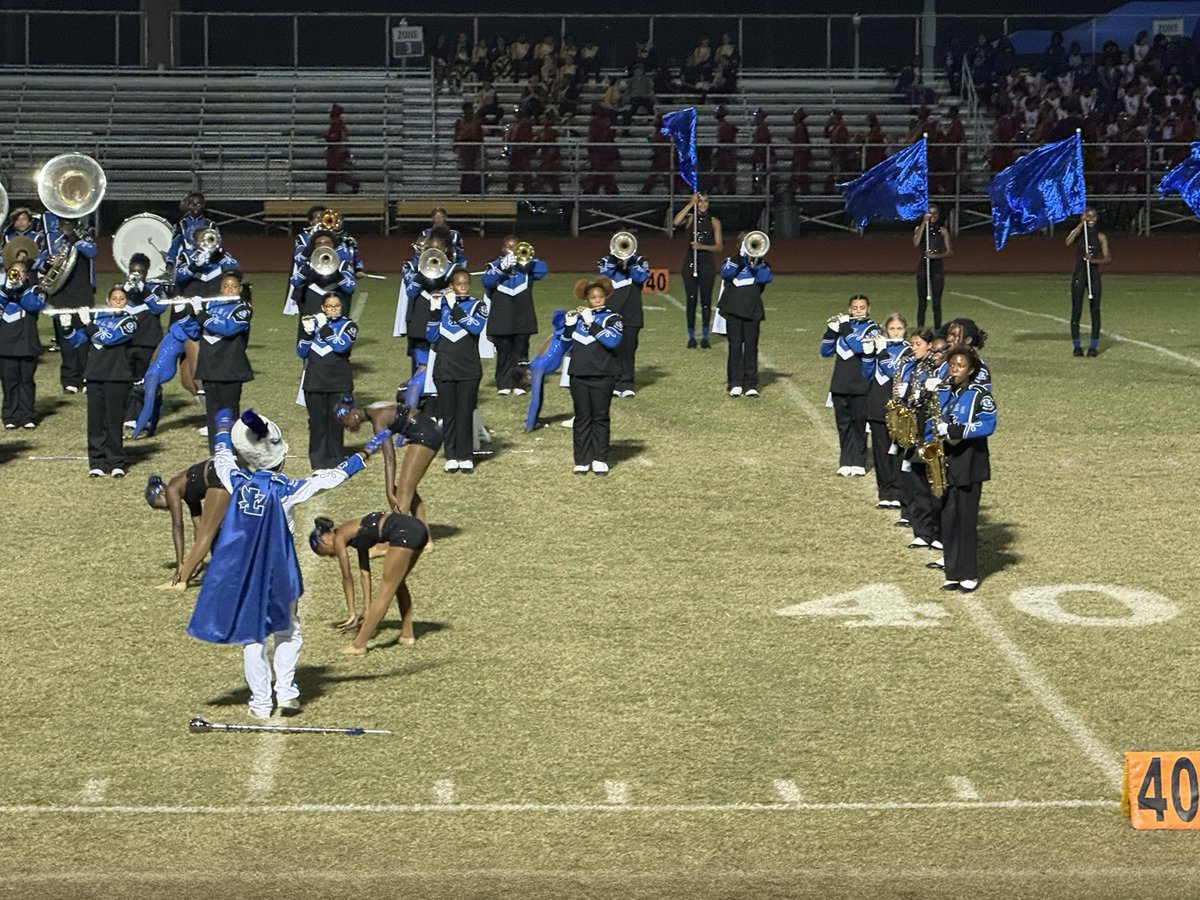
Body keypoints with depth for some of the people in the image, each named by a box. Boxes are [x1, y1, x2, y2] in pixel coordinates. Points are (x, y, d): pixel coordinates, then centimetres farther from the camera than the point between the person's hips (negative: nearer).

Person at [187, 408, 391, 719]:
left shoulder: (237, 481, -9)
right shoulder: (287, 489, -15)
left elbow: (223, 454, 13)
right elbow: (335, 475, -10)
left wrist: (223, 424, 32)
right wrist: (369, 449, -1)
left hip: (241, 573, 2)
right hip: (278, 573, -2)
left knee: (252, 636, 10)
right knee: (287, 632, 18)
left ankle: (260, 702, 11)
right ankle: (286, 691, 10)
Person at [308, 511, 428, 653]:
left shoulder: (339, 537, 6)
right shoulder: (354, 532, 28)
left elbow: (347, 577, 9)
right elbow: (365, 572, 29)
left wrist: (351, 612, 15)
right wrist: (367, 609, 28)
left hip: (403, 533, -9)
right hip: (418, 529, 9)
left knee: (387, 589, -4)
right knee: (398, 583, 26)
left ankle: (359, 645, 2)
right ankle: (407, 635, 32)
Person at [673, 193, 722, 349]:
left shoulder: (714, 221, 5)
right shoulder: (690, 218, 3)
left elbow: (718, 247, 1)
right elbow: (676, 222, -20)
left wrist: (702, 246, -16)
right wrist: (691, 204, -19)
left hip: (707, 264, 0)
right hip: (690, 263, 0)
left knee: (706, 300, 1)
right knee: (691, 300, 1)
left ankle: (705, 337, 8)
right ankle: (691, 337, 6)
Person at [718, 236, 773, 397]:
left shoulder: (760, 264, 14)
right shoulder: (732, 261, 9)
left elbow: (765, 278, -6)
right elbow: (726, 274, -13)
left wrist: (758, 261, -15)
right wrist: (740, 256, -18)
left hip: (753, 311, 1)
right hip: (734, 310, -1)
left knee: (751, 347, 2)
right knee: (735, 346, -1)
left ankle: (750, 384, 5)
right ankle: (735, 384, 1)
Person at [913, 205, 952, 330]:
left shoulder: (942, 230, 4)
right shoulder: (919, 229, 6)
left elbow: (950, 252, 1)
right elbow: (916, 243, -15)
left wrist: (935, 255, -16)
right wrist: (924, 223, -13)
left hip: (937, 268, -1)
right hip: (923, 267, 1)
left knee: (936, 302, -2)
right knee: (922, 302, 3)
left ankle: (937, 331, 1)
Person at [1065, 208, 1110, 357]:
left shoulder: (1101, 237, 4)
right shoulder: (1078, 233, 1)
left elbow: (1108, 258, 1)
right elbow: (1068, 242, -22)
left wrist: (1093, 260, -17)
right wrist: (1081, 224, -22)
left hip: (1094, 276, 1)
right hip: (1079, 276, -1)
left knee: (1095, 311, 0)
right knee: (1076, 311, -2)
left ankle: (1093, 346, 5)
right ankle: (1076, 346, 4)